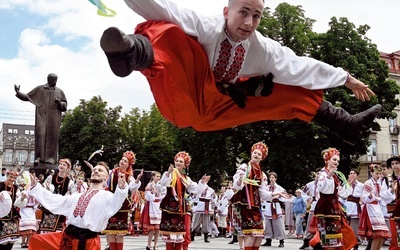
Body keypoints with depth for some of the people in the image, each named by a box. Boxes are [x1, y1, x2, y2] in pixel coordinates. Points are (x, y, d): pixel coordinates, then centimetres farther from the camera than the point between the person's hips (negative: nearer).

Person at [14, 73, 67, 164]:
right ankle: (39, 157, -10)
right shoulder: (39, 89, 11)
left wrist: (59, 103, -12)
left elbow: (65, 105, 10)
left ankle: (51, 157, -3)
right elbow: (27, 97, 15)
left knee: (52, 136, -4)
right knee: (40, 134, -10)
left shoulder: (60, 91, 13)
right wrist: (18, 93, 0)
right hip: (42, 116, -1)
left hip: (54, 118, 1)